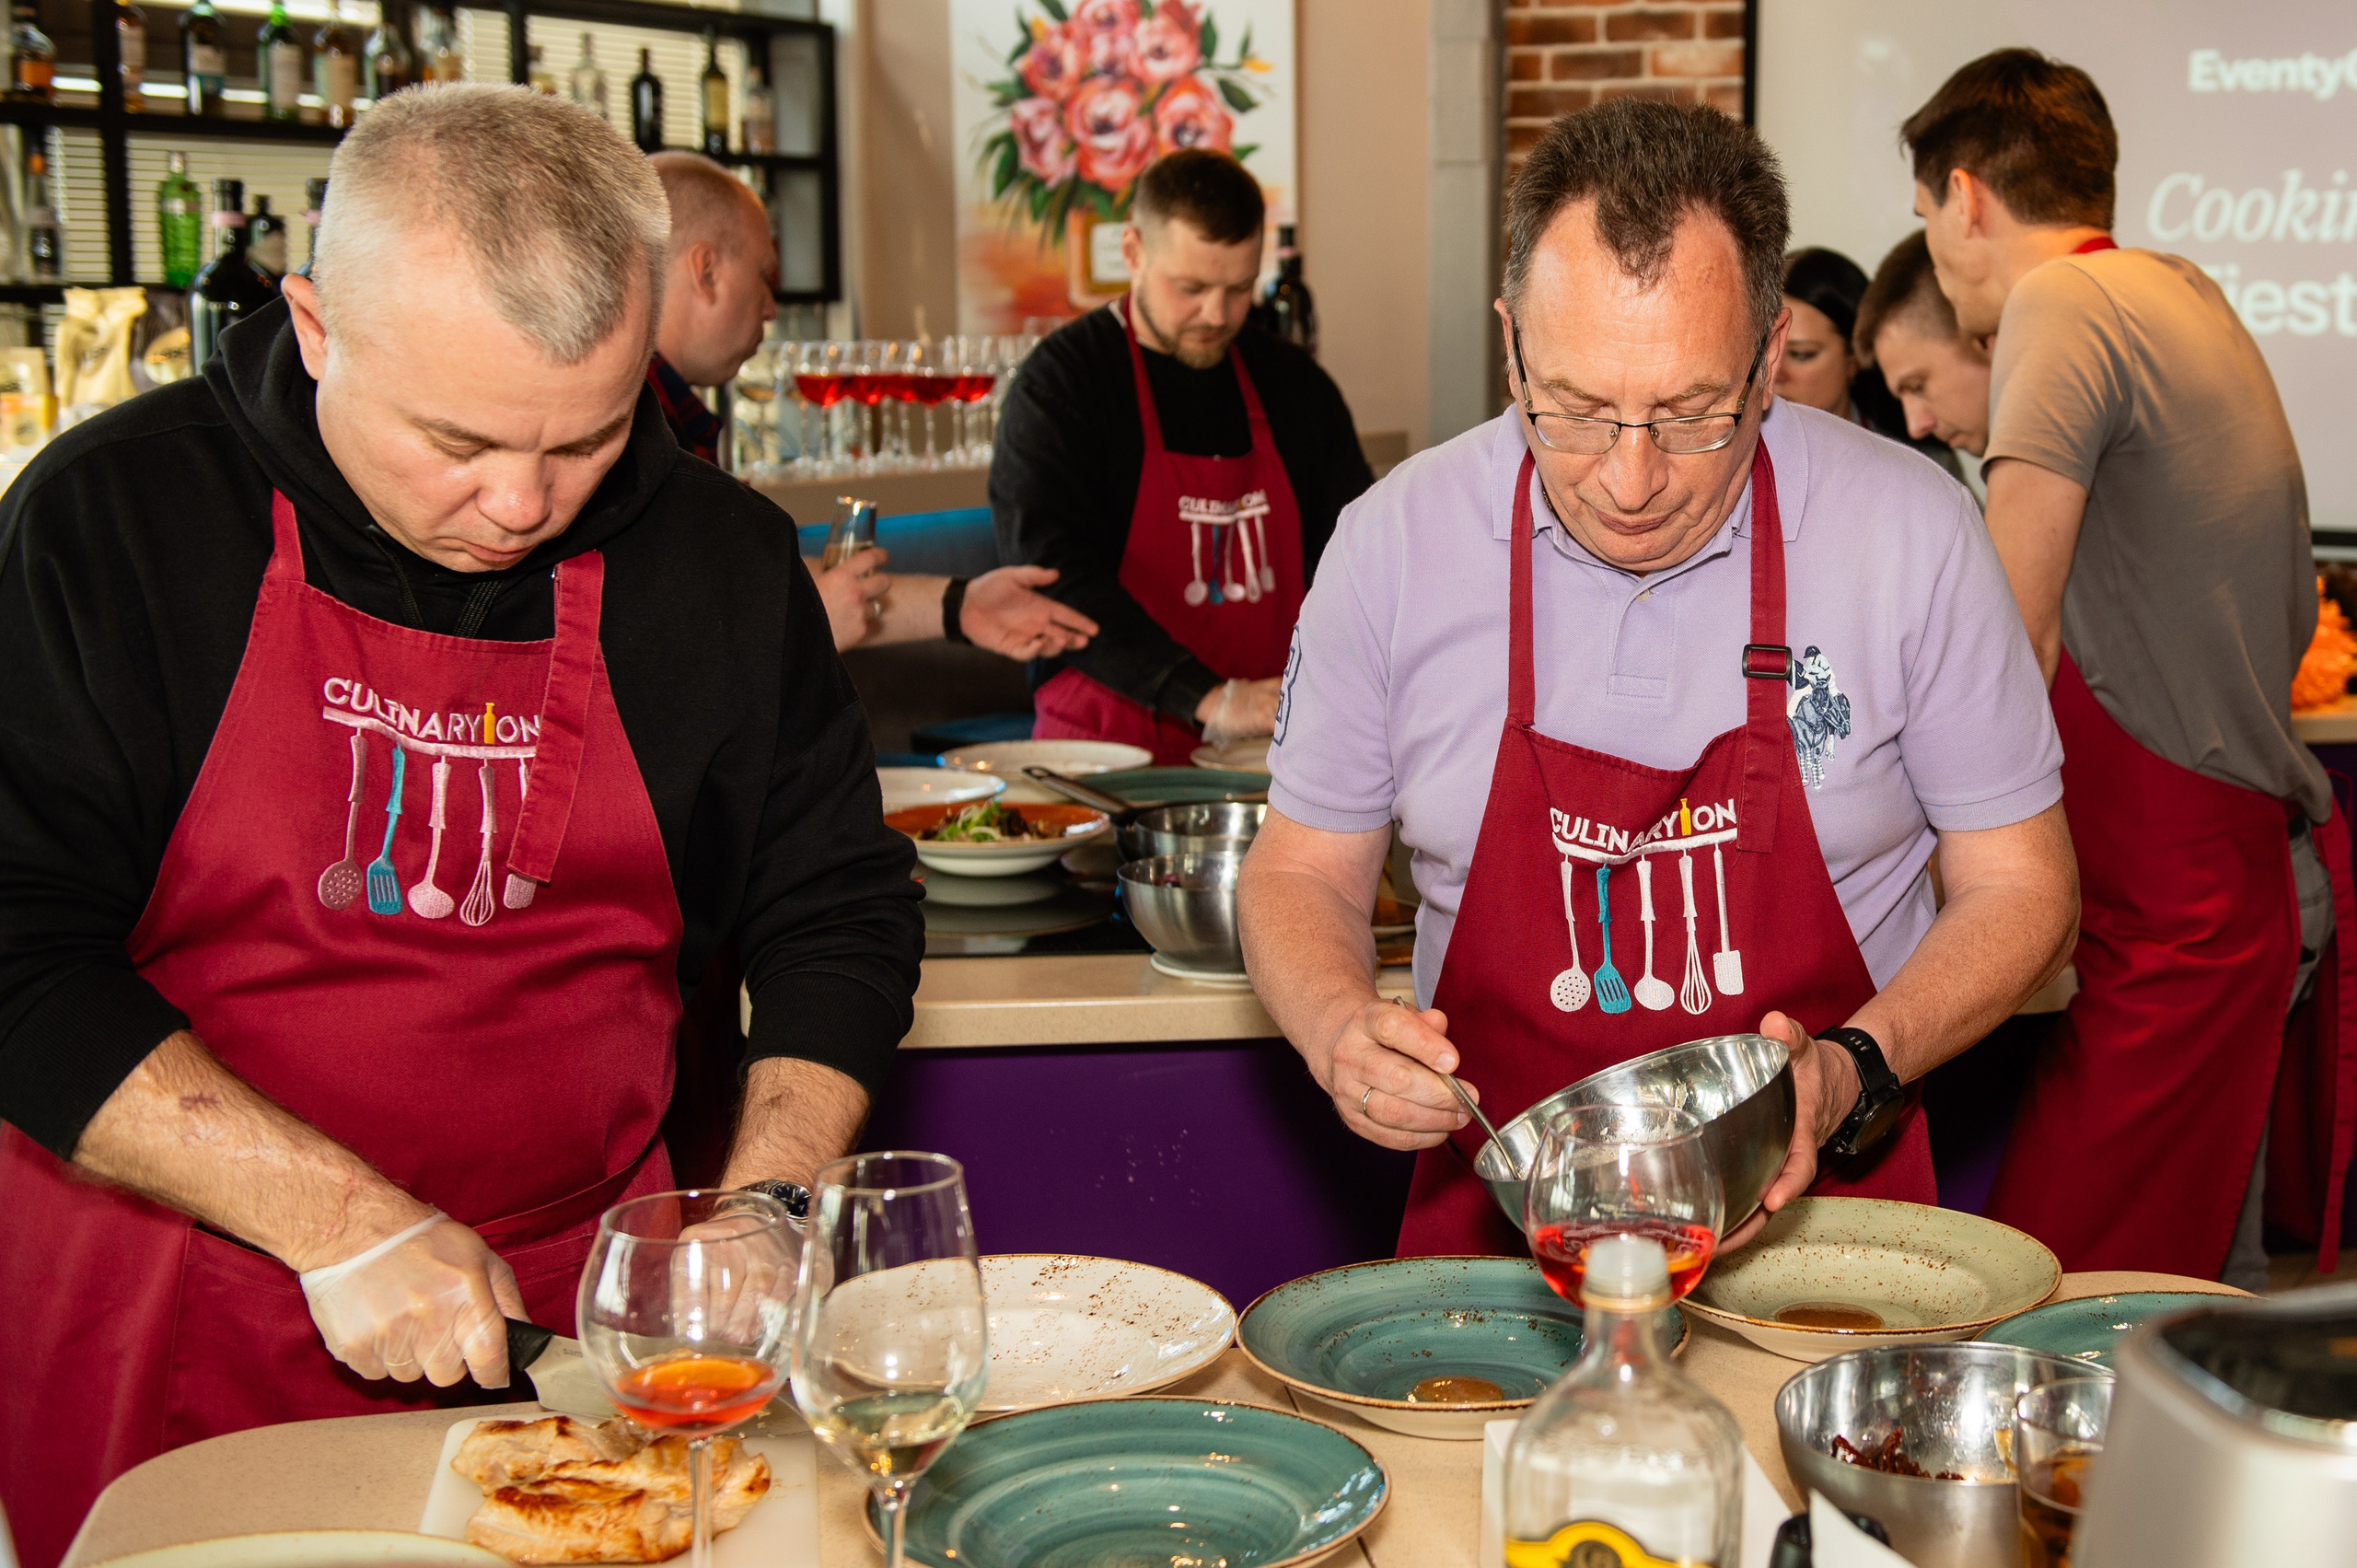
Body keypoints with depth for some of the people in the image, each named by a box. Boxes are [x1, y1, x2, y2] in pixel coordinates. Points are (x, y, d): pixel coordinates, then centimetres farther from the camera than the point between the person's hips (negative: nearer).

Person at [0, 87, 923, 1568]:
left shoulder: (721, 558, -1)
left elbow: (841, 907, 7)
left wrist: (760, 1207, -8)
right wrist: (340, 1220, -20)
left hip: (577, 1314, 2)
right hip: (177, 1329, -2)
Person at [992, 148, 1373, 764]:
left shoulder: (1295, 385, 13)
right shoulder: (1062, 381, -4)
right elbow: (1056, 577, -15)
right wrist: (1207, 700, -24)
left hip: (1270, 753, 5)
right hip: (1107, 748, -5)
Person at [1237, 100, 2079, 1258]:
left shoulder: (1910, 534, -7)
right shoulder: (1394, 541, -4)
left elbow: (2019, 887, 3)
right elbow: (1301, 871, 7)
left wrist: (1853, 1075, -14)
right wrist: (1341, 1033, -13)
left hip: (1820, 1206, 1)